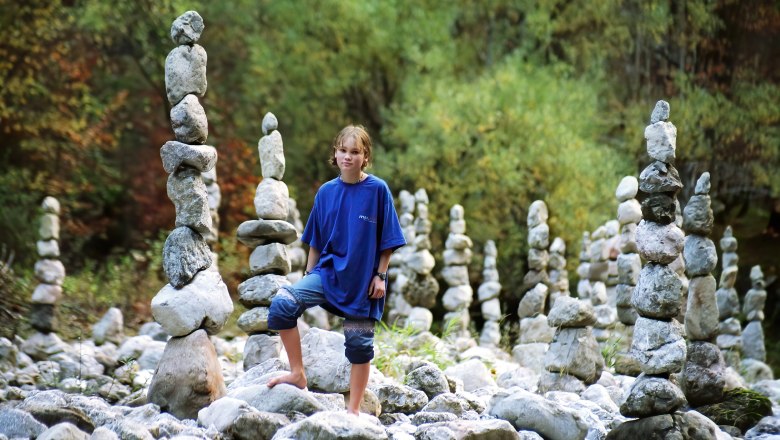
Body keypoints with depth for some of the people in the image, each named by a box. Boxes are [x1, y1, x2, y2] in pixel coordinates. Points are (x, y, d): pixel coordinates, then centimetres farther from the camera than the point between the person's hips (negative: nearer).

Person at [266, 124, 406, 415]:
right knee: (282, 304, -19)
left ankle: (353, 409, 17)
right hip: (327, 272, 3)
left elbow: (388, 240, -2)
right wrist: (308, 275, 11)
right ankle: (298, 373, -6)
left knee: (359, 343, 3)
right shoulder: (326, 192, 5)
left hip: (362, 279, -3)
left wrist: (380, 276, -7)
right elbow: (315, 241, 12)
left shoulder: (378, 190, -5)